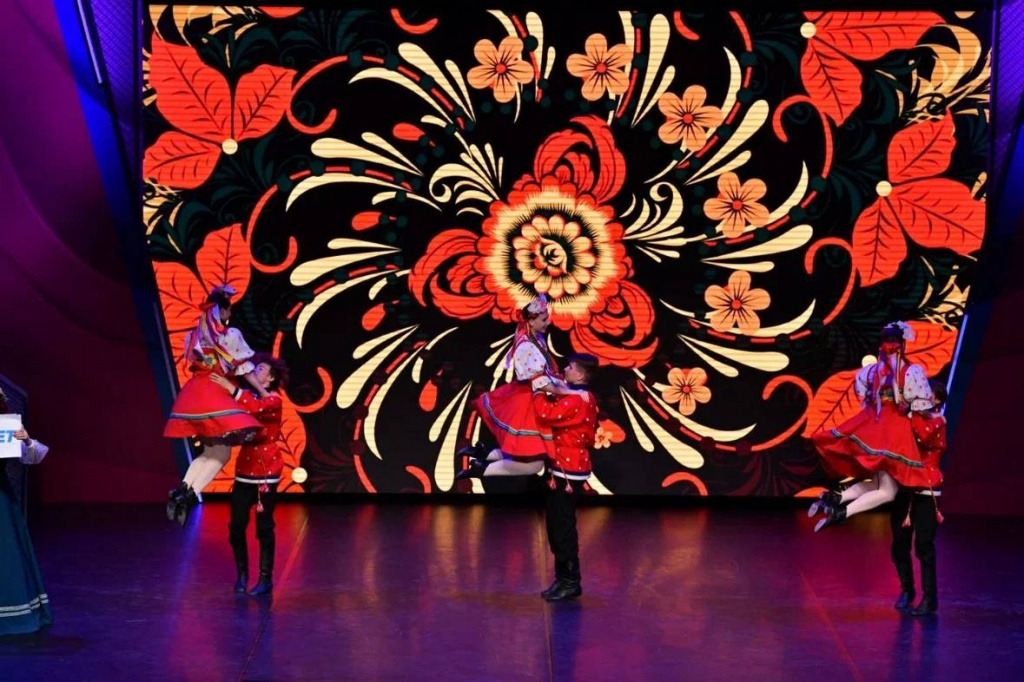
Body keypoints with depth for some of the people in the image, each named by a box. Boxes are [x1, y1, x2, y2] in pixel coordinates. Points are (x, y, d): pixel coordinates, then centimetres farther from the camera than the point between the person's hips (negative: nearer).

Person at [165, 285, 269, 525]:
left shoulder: (194, 335, 14)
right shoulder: (230, 335, -3)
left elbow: (193, 363, 15)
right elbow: (244, 370, -2)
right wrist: (263, 392, 5)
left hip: (193, 392, 7)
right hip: (214, 394, -7)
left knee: (210, 451, 16)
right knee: (221, 453, -3)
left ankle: (182, 490, 0)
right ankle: (191, 494, -16)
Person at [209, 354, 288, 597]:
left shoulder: (274, 400, -6)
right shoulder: (249, 396, 14)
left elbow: (256, 407, -27)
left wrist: (231, 388, -29)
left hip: (266, 470, -5)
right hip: (244, 468, 5)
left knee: (264, 527, -3)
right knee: (236, 526, 2)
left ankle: (266, 579, 4)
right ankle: (242, 575, 16)